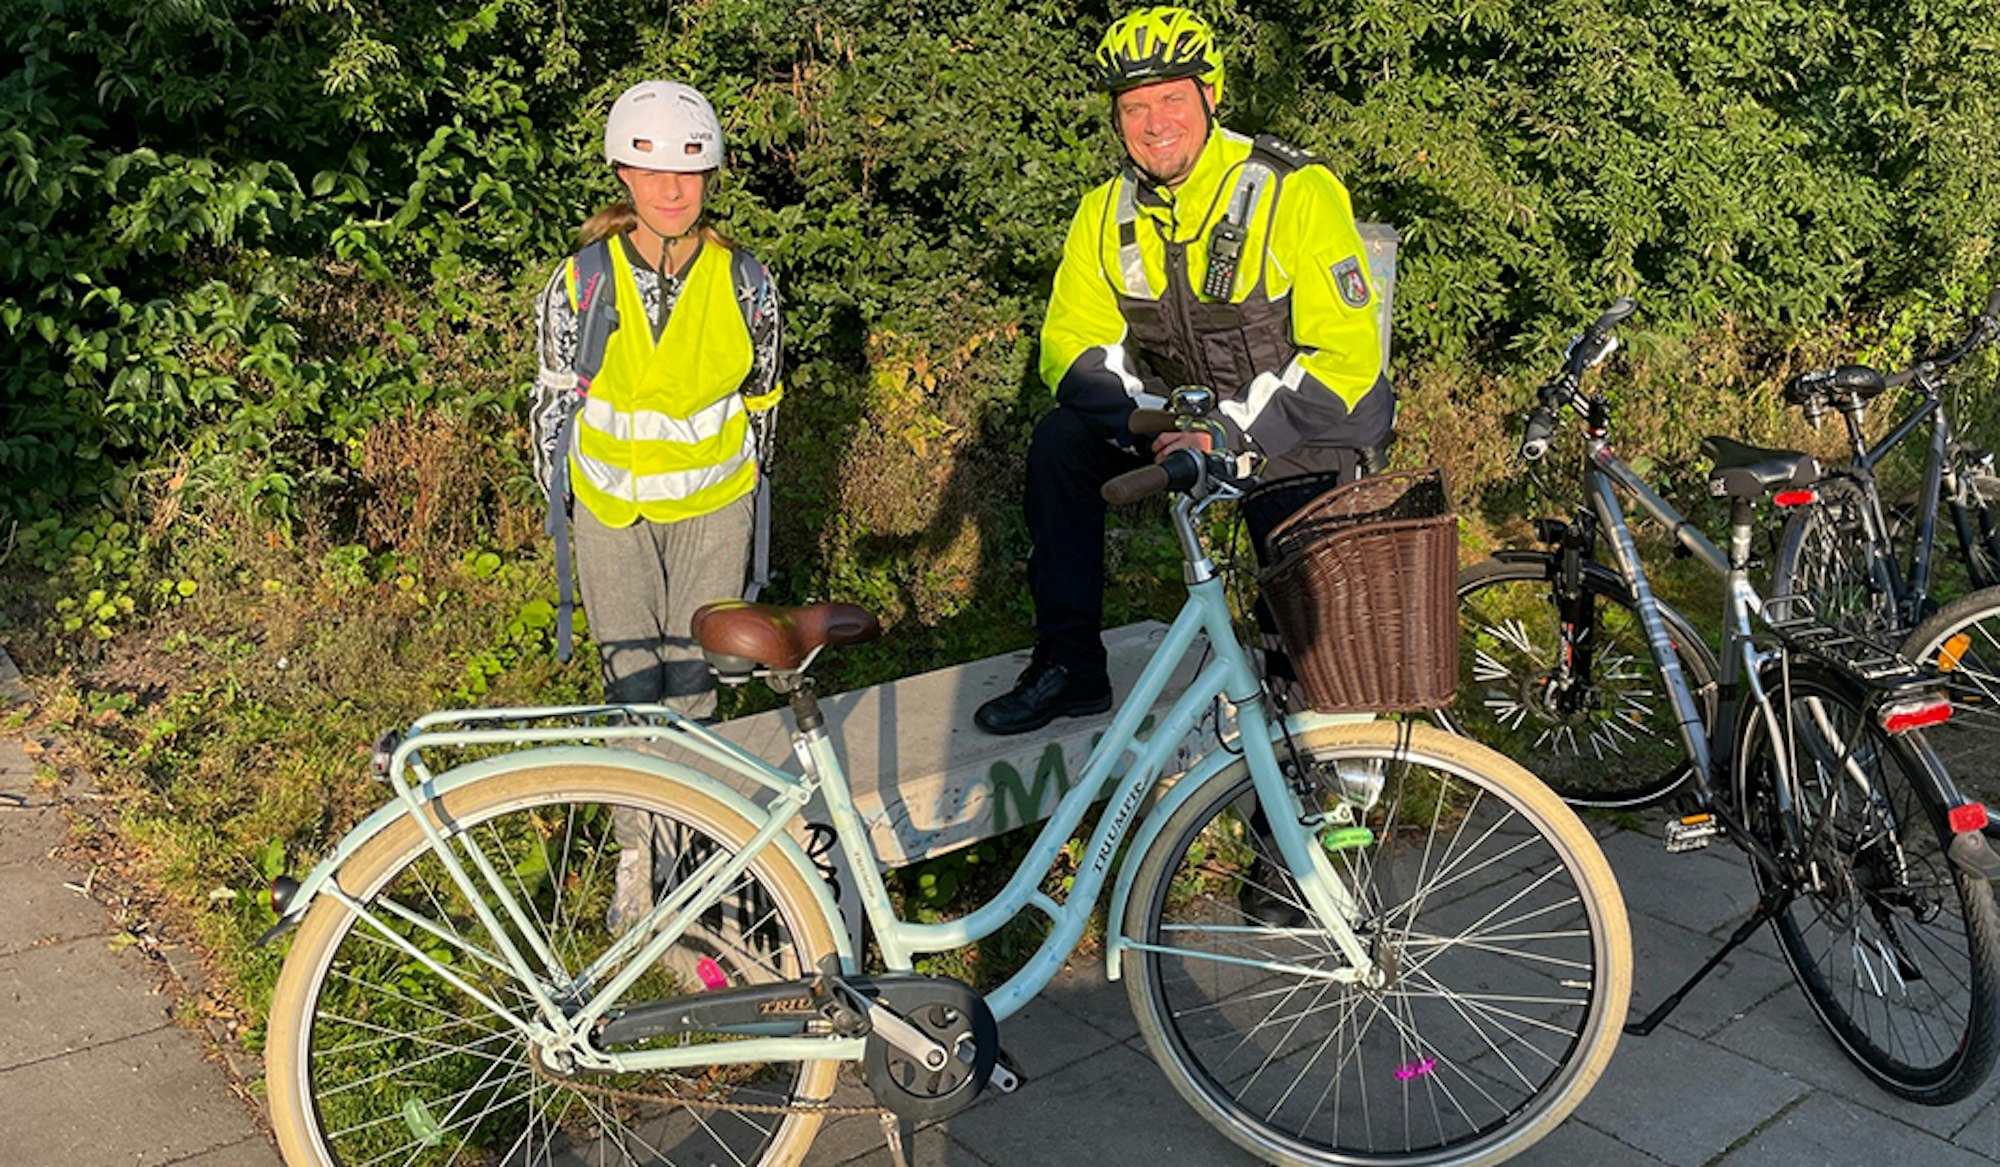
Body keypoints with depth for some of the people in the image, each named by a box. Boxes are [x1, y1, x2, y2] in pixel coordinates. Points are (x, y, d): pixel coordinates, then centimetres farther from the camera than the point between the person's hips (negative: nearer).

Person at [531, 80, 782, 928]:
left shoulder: (743, 283, -10)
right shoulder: (582, 283, -12)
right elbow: (554, 403, 1)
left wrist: (747, 490, 13)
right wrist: (557, 508, 7)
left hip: (711, 510, 1)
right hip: (612, 510, 0)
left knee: (691, 690, 7)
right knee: (631, 691, 2)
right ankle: (634, 850, 22)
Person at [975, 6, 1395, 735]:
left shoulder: (1297, 195, -18)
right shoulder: (1108, 212, -2)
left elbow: (1349, 354, -21)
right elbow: (1073, 340, -3)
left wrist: (1231, 429, -30)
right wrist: (1147, 418, -22)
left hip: (1301, 434, -4)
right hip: (1182, 420, 4)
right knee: (1058, 441, -18)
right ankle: (1069, 665, -9)